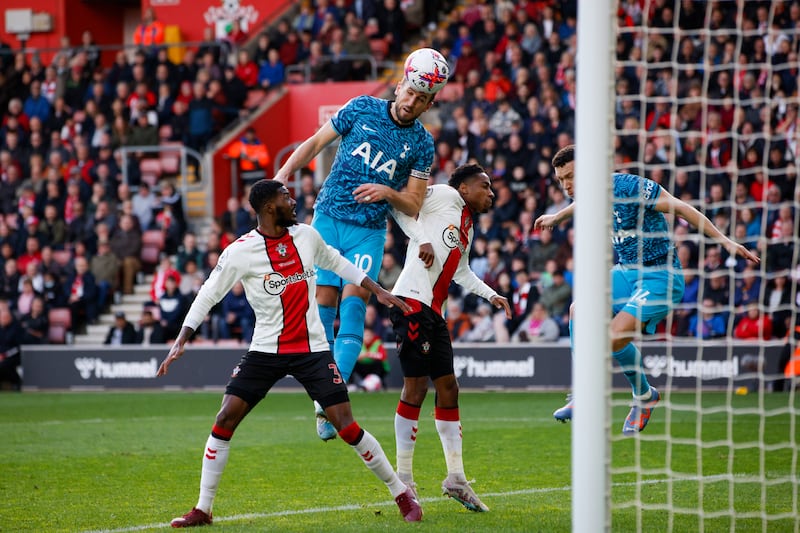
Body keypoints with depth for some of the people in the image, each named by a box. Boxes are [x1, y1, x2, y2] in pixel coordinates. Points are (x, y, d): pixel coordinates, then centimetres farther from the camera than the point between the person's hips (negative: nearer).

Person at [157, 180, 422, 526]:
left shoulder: (306, 235, 1)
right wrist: (180, 342, -13)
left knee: (346, 425, -6)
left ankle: (401, 494, 8)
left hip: (313, 349, 1)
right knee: (225, 418, -10)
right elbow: (208, 296, -5)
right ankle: (203, 509, 1)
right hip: (265, 351, -1)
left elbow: (336, 263, 20)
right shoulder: (240, 252, -10)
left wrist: (377, 290, 18)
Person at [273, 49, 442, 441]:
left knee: (354, 299, -16)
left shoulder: (421, 143, 1)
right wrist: (286, 171, -5)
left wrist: (388, 192, -18)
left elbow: (414, 205, 2)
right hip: (329, 219, 1)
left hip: (369, 230, 0)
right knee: (324, 300, -4)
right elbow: (317, 142, 9)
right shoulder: (362, 109, 1)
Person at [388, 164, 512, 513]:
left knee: (448, 388, 9)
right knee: (415, 387, -8)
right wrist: (422, 240, -14)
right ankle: (403, 480, -3)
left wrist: (491, 295, 25)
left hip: (433, 313, 10)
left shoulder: (467, 228, 23)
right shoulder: (445, 196, -1)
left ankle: (456, 479, 14)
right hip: (412, 303, -10)